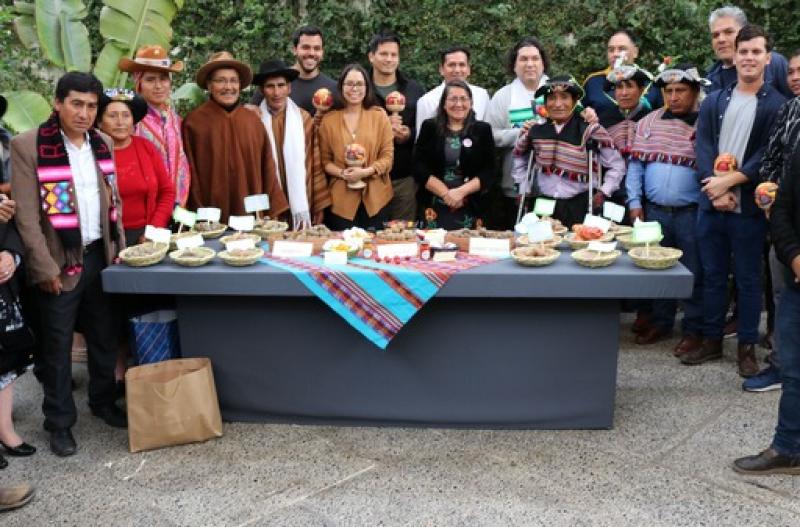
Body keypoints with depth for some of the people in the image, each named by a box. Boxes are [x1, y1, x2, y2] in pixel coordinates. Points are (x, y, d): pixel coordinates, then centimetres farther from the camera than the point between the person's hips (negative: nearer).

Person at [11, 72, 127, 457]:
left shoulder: (102, 143, 6)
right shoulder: (27, 146, -11)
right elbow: (26, 215, -13)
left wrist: (119, 247, 7)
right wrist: (45, 267, -14)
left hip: (100, 256, 5)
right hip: (60, 261, -5)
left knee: (104, 336, 15)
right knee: (57, 345, 7)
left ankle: (103, 402, 33)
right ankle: (59, 422, 20)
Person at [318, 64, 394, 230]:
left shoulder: (379, 115, 1)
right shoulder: (328, 119, 3)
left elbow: (387, 155, -1)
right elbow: (325, 159, 6)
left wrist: (365, 172, -15)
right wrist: (341, 173, -13)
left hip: (375, 197, 0)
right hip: (342, 198, 0)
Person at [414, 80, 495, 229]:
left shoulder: (482, 130, 7)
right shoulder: (429, 127, 7)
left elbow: (488, 172, 0)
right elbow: (419, 168, -1)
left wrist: (461, 191, -14)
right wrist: (446, 193, -12)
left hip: (470, 210, 0)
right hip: (435, 208, 0)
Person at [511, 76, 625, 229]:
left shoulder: (589, 130, -5)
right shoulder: (536, 131, 4)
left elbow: (617, 165, 0)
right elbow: (519, 157, 21)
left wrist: (603, 192, -5)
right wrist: (524, 190, 16)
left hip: (580, 206, -3)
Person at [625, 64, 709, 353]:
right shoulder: (649, 122, 7)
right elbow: (636, 163, 8)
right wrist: (635, 202, 2)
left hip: (691, 213, -3)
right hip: (653, 211, 4)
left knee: (693, 274, 5)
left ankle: (693, 330, 18)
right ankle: (660, 322, 30)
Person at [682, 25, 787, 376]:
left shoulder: (777, 105, -1)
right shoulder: (714, 101, 9)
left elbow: (768, 156, -8)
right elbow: (703, 148, 0)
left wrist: (728, 181, -16)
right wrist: (716, 189, -13)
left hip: (749, 208, -3)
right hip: (711, 204, 3)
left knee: (748, 279, 6)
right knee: (712, 276, 11)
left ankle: (747, 347, 18)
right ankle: (711, 341, 23)